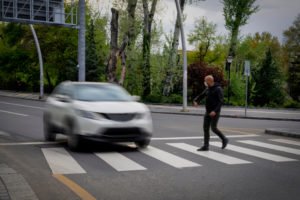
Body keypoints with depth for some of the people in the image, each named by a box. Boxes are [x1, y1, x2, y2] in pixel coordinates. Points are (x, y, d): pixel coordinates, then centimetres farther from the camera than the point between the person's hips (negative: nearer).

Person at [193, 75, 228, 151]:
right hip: (208, 112, 7)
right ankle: (206, 146, 4)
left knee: (213, 128, -9)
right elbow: (200, 96, 13)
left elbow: (220, 101, -19)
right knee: (205, 128, 1)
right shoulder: (207, 89, 11)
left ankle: (224, 139, 15)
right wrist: (195, 101, -10)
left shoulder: (218, 89, -13)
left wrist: (215, 111, -29)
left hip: (215, 112, -7)